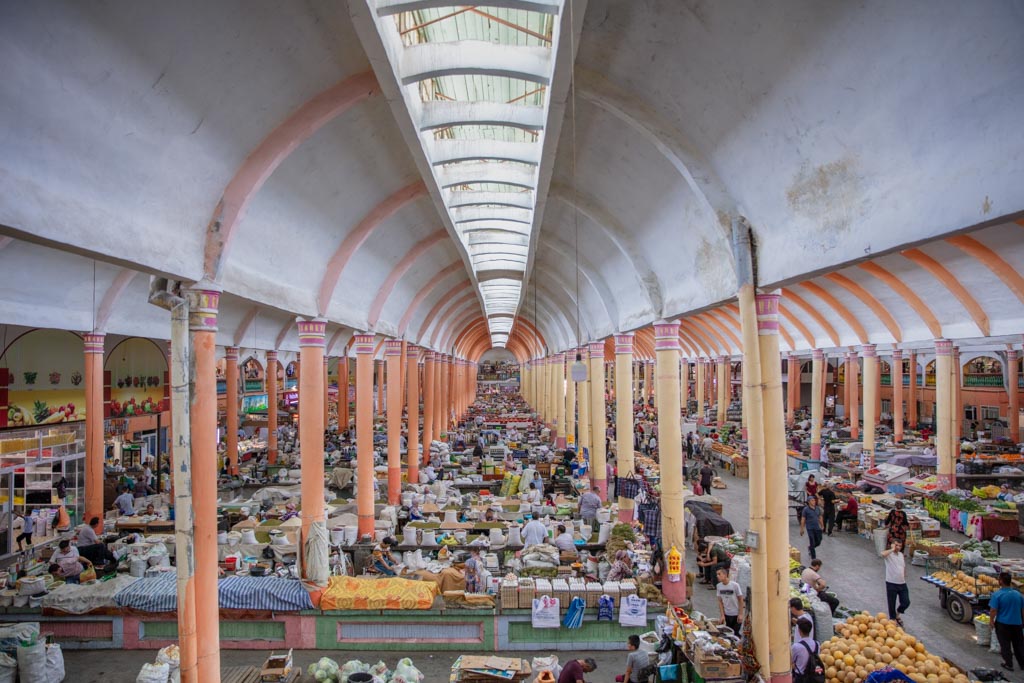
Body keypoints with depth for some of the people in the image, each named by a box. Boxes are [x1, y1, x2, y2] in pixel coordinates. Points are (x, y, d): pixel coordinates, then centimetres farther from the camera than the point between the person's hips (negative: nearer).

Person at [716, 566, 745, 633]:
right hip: (726, 615, 4)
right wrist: (722, 615, -4)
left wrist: (740, 614, -10)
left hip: (736, 615, -4)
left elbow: (740, 600, -9)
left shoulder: (735, 585, -17)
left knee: (736, 633, -1)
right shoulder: (718, 586, -6)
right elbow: (720, 601, 0)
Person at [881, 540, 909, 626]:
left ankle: (898, 614, 32)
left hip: (902, 583, 6)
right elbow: (883, 554, -37)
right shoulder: (888, 554, -11)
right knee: (892, 604, 5)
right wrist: (892, 549, -24)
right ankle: (893, 619, 21)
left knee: (906, 602, 5)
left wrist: (904, 578, 17)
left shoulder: (901, 555, 9)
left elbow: (904, 567, 20)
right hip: (891, 583, -5)